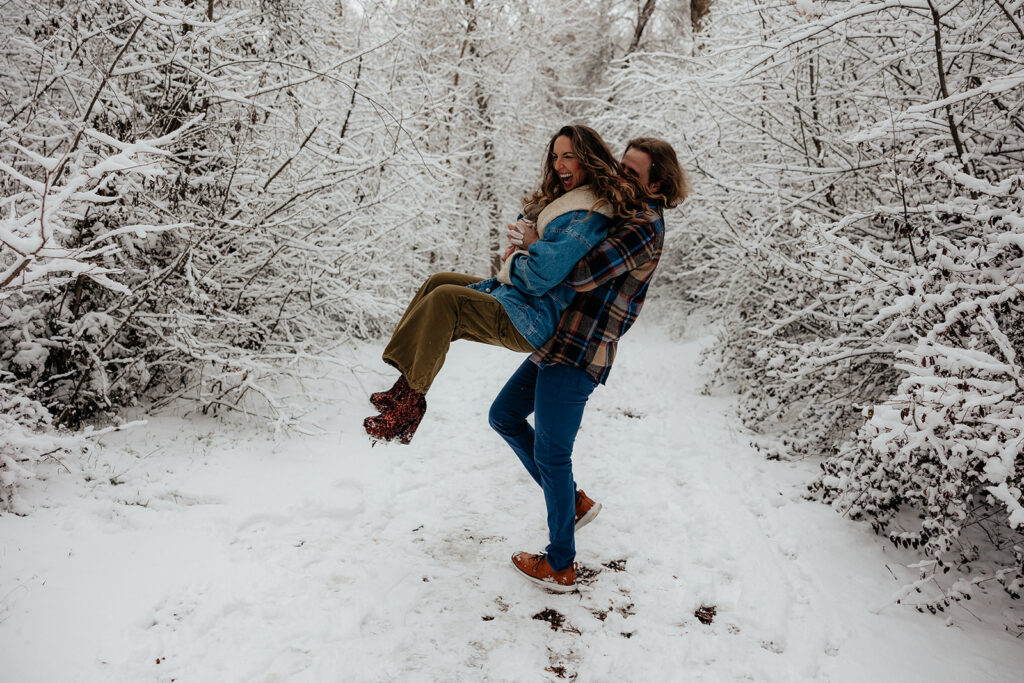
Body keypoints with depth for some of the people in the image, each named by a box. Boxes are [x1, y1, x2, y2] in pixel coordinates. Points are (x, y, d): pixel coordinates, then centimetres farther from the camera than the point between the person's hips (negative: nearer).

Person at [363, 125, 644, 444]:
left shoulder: (589, 218, -19)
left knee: (445, 299, -23)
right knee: (438, 281, 7)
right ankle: (408, 382, -1)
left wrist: (512, 262, -4)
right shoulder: (568, 201, 13)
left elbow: (540, 274, -26)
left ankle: (409, 398, -17)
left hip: (530, 324, -11)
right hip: (518, 300, 11)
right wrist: (524, 250, 3)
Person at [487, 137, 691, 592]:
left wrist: (536, 244, -13)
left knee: (551, 454, -1)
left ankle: (560, 566, 17)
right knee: (505, 416, 19)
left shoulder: (643, 226, -16)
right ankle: (573, 502, 29)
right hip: (559, 343, 10)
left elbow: (583, 274, -27)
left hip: (577, 354, -10)